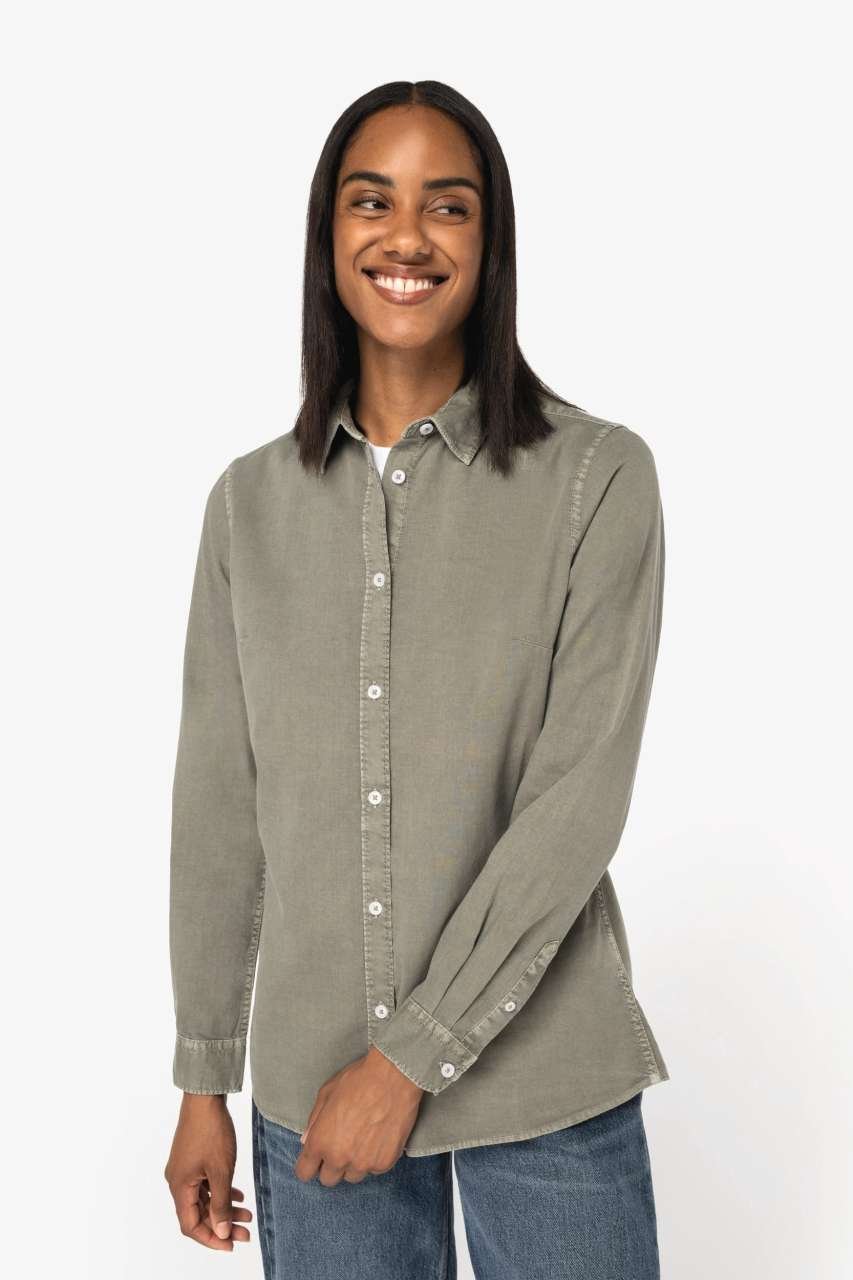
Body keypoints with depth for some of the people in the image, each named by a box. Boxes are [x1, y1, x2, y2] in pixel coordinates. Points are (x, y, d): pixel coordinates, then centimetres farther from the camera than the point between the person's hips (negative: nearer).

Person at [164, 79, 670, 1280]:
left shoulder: (596, 477, -8)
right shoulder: (252, 500, 2)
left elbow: (580, 797, -13)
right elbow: (220, 805, 4)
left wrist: (411, 1056, -14)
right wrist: (204, 1081, 7)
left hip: (546, 1088, -2)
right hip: (309, 1087, 3)